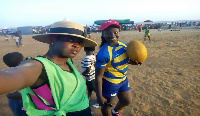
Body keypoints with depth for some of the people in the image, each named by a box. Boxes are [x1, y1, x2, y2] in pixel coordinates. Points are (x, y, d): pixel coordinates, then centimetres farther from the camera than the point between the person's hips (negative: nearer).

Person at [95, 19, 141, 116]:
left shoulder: (123, 44, -7)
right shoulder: (104, 53, -30)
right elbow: (98, 76, -25)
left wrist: (133, 62, -10)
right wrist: (99, 96, -20)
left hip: (123, 79, 8)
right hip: (110, 83, -7)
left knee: (127, 101, 26)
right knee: (107, 106, 15)